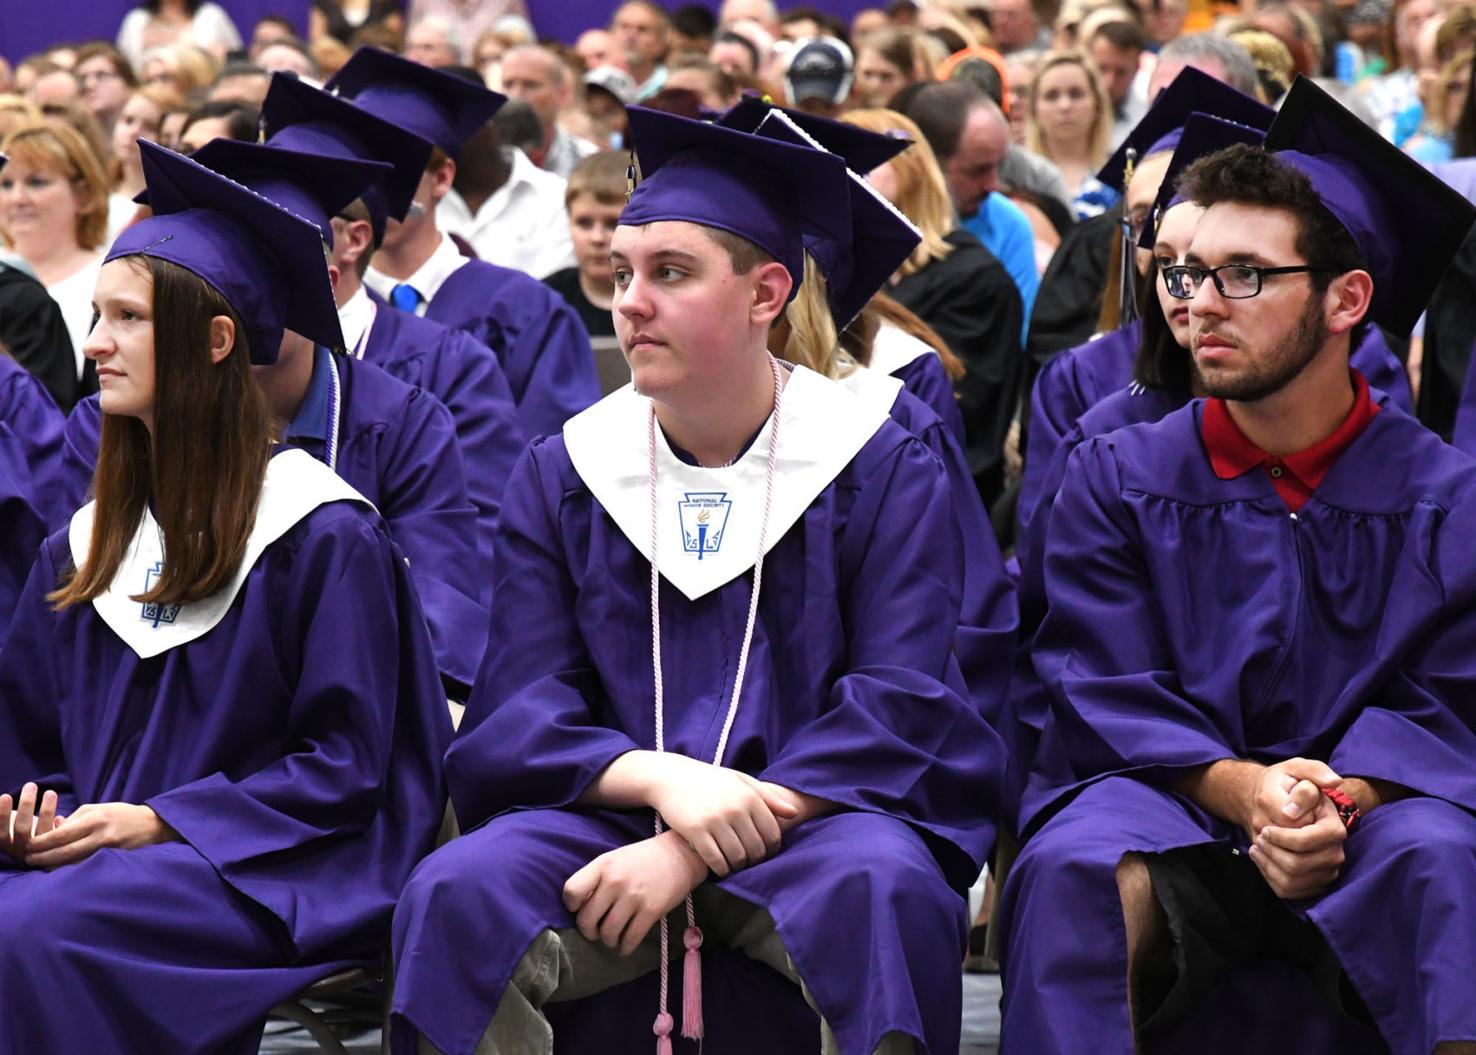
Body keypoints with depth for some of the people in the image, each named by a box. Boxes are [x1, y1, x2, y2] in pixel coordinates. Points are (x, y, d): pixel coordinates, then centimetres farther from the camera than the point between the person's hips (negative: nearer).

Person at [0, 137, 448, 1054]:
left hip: (266, 876, -6)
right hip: (98, 856, 6)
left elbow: (344, 768, -7)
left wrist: (157, 822, -15)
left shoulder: (324, 538, -4)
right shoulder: (85, 546, 15)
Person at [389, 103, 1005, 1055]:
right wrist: (659, 780, -21)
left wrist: (694, 853, -20)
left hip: (817, 813, -2)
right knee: (455, 895, -29)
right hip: (609, 817, 2)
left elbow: (900, 709, -8)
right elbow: (520, 714, 3)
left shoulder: (883, 473, 1)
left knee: (879, 888, -37)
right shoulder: (562, 477, 9)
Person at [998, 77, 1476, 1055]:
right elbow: (1108, 692, 0)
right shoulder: (1116, 479, 8)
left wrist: (1342, 799, -25)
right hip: (1160, 802, 1)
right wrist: (1241, 788, -21)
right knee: (1081, 871, -35)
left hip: (1367, 815, -1)